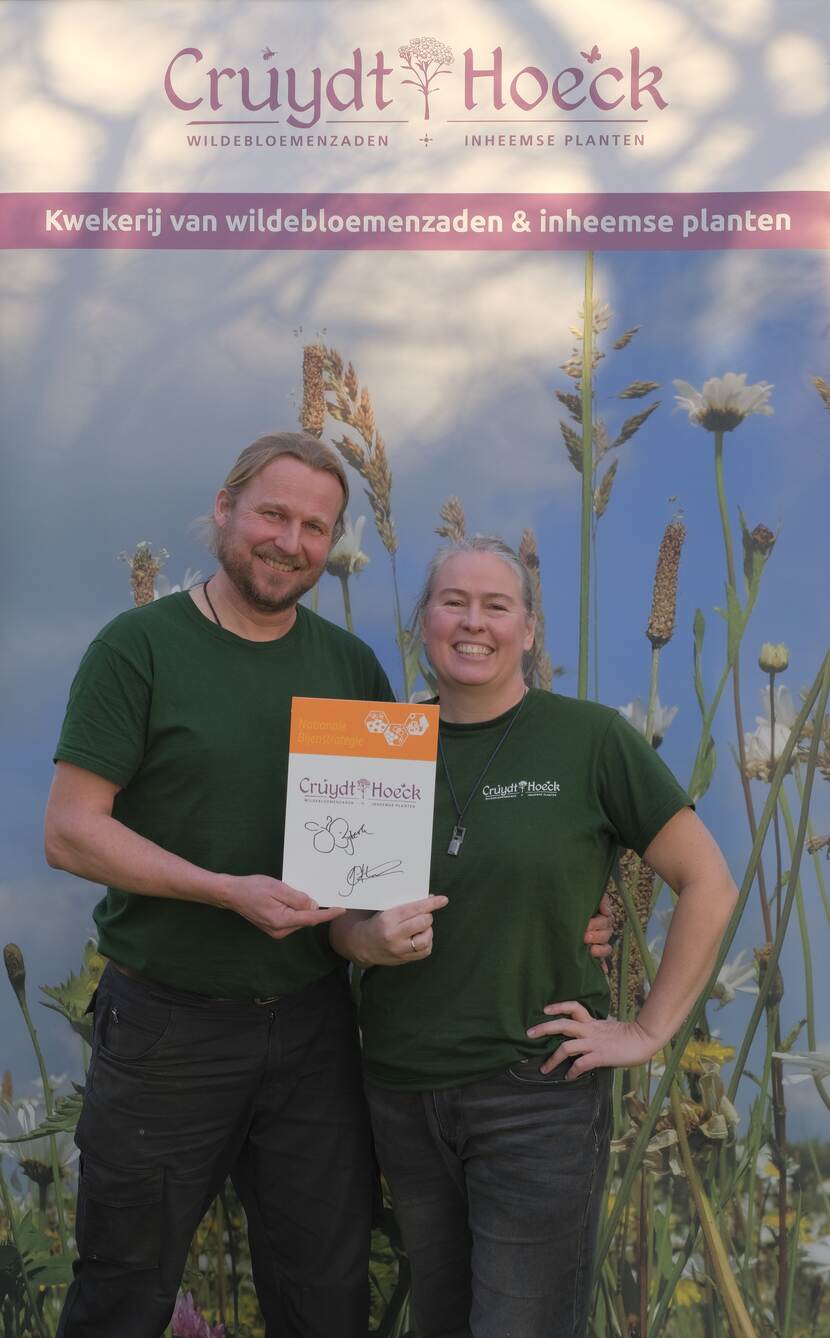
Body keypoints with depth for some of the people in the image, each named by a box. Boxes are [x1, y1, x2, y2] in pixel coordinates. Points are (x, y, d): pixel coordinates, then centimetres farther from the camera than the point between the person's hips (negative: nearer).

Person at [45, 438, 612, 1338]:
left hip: (312, 1023, 4)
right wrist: (230, 891, -21)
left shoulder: (350, 665, 7)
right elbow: (70, 832, -11)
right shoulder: (138, 648, -7)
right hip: (167, 1022, -3)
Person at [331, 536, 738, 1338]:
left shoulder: (589, 740, -8)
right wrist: (370, 939, -11)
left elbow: (708, 885, -4)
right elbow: (339, 916, 11)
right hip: (402, 1088, 4)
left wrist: (649, 1032, -7)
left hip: (538, 1091, -4)